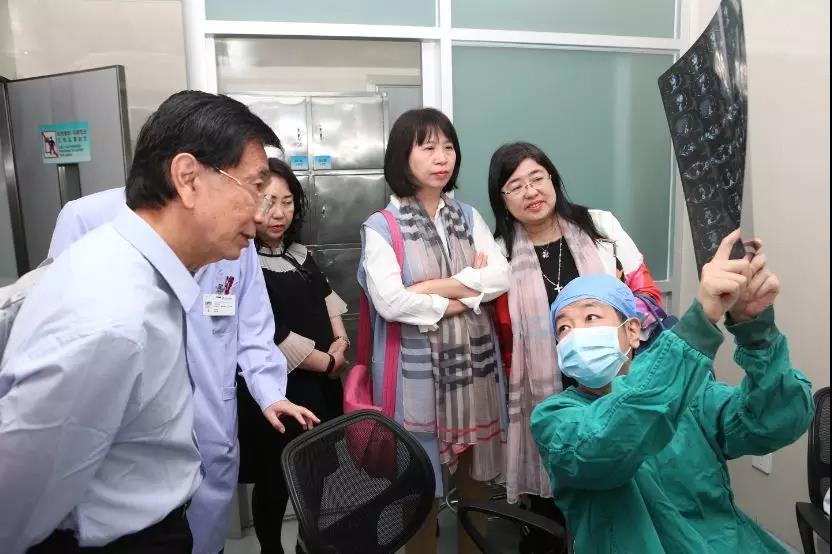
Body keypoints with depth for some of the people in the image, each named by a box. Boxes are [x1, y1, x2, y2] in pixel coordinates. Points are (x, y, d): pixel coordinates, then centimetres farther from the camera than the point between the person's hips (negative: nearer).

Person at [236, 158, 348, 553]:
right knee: (276, 479, 9)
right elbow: (270, 337, -22)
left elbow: (325, 293, 18)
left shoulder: (298, 252, 8)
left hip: (320, 381, 7)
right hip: (276, 388, -7)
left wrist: (340, 339, 1)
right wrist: (327, 363, -13)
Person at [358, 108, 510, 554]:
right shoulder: (381, 227, -6)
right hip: (417, 370, -4)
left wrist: (433, 287, -14)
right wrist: (467, 291, -9)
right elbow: (389, 302, -19)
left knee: (476, 477, 17)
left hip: (474, 364, 5)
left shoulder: (468, 216, 9)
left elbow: (501, 277, -4)